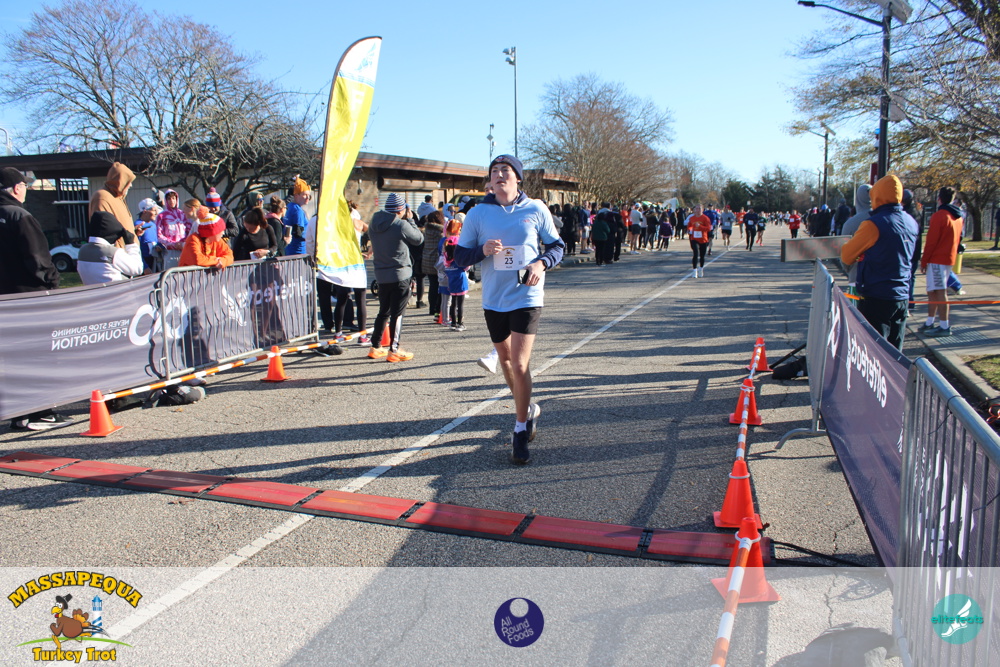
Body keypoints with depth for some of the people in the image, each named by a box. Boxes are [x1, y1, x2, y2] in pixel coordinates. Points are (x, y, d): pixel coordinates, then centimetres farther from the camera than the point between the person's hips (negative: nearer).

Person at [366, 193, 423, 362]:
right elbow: (419, 239, -5)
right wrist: (410, 220, 7)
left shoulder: (374, 224, 4)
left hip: (381, 275, 6)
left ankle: (375, 347, 22)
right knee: (397, 313, 0)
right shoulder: (401, 225, -16)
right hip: (400, 274, -6)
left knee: (383, 311, 18)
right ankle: (394, 350, 2)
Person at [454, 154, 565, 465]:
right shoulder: (477, 214, 1)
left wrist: (541, 263, -14)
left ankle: (520, 430, 5)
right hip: (493, 299, 3)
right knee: (506, 360, 17)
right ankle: (528, 410, 42)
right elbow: (460, 257, 2)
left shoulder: (535, 209, -2)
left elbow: (557, 246, 6)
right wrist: (483, 250, -18)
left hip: (527, 296, -3)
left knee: (519, 364, -11)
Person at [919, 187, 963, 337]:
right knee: (933, 291, 14)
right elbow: (957, 238, 18)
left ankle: (944, 326, -7)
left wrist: (923, 261, -9)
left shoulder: (939, 216, -14)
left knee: (939, 291, -7)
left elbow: (931, 241, -14)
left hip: (937, 259, -9)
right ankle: (930, 322, 19)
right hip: (950, 257, 9)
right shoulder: (958, 217, 12)